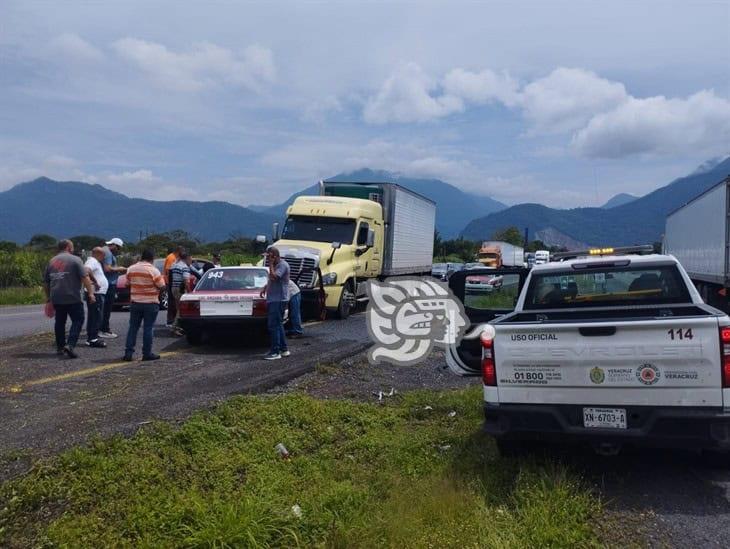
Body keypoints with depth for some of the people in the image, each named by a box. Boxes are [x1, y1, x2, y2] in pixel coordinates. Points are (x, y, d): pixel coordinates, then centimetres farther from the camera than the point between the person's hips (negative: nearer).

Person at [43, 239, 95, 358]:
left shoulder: (51, 261, 15)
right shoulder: (75, 260, -3)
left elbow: (45, 281, 20)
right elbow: (85, 278, -12)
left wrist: (48, 297, 29)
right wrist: (90, 293, -9)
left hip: (56, 298, 6)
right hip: (72, 298, -6)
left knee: (60, 322, 16)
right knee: (77, 321, -1)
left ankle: (60, 347, 21)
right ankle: (70, 345, -15)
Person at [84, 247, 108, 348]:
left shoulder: (96, 262, 20)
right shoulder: (92, 261, -12)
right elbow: (86, 271, -31)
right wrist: (95, 282, -23)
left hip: (98, 293, 11)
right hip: (96, 294, -11)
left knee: (93, 317, 13)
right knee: (96, 317, -10)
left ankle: (91, 338, 19)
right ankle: (93, 339, -9)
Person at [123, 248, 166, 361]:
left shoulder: (131, 269, 3)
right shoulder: (153, 270, -13)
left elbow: (128, 283, 12)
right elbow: (162, 286, -12)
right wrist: (161, 277, 8)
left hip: (135, 302, 4)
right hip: (150, 303, -4)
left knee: (133, 328, 9)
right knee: (148, 328, 1)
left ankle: (128, 353, 7)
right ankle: (147, 353, 5)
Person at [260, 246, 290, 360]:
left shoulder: (283, 265, -13)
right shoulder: (275, 265, 17)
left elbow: (274, 277, -26)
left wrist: (271, 264, -17)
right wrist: (265, 288, 18)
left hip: (278, 300, -10)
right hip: (273, 299, 10)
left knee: (273, 325, -11)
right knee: (278, 325, 14)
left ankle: (275, 352, -9)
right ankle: (284, 349, 21)